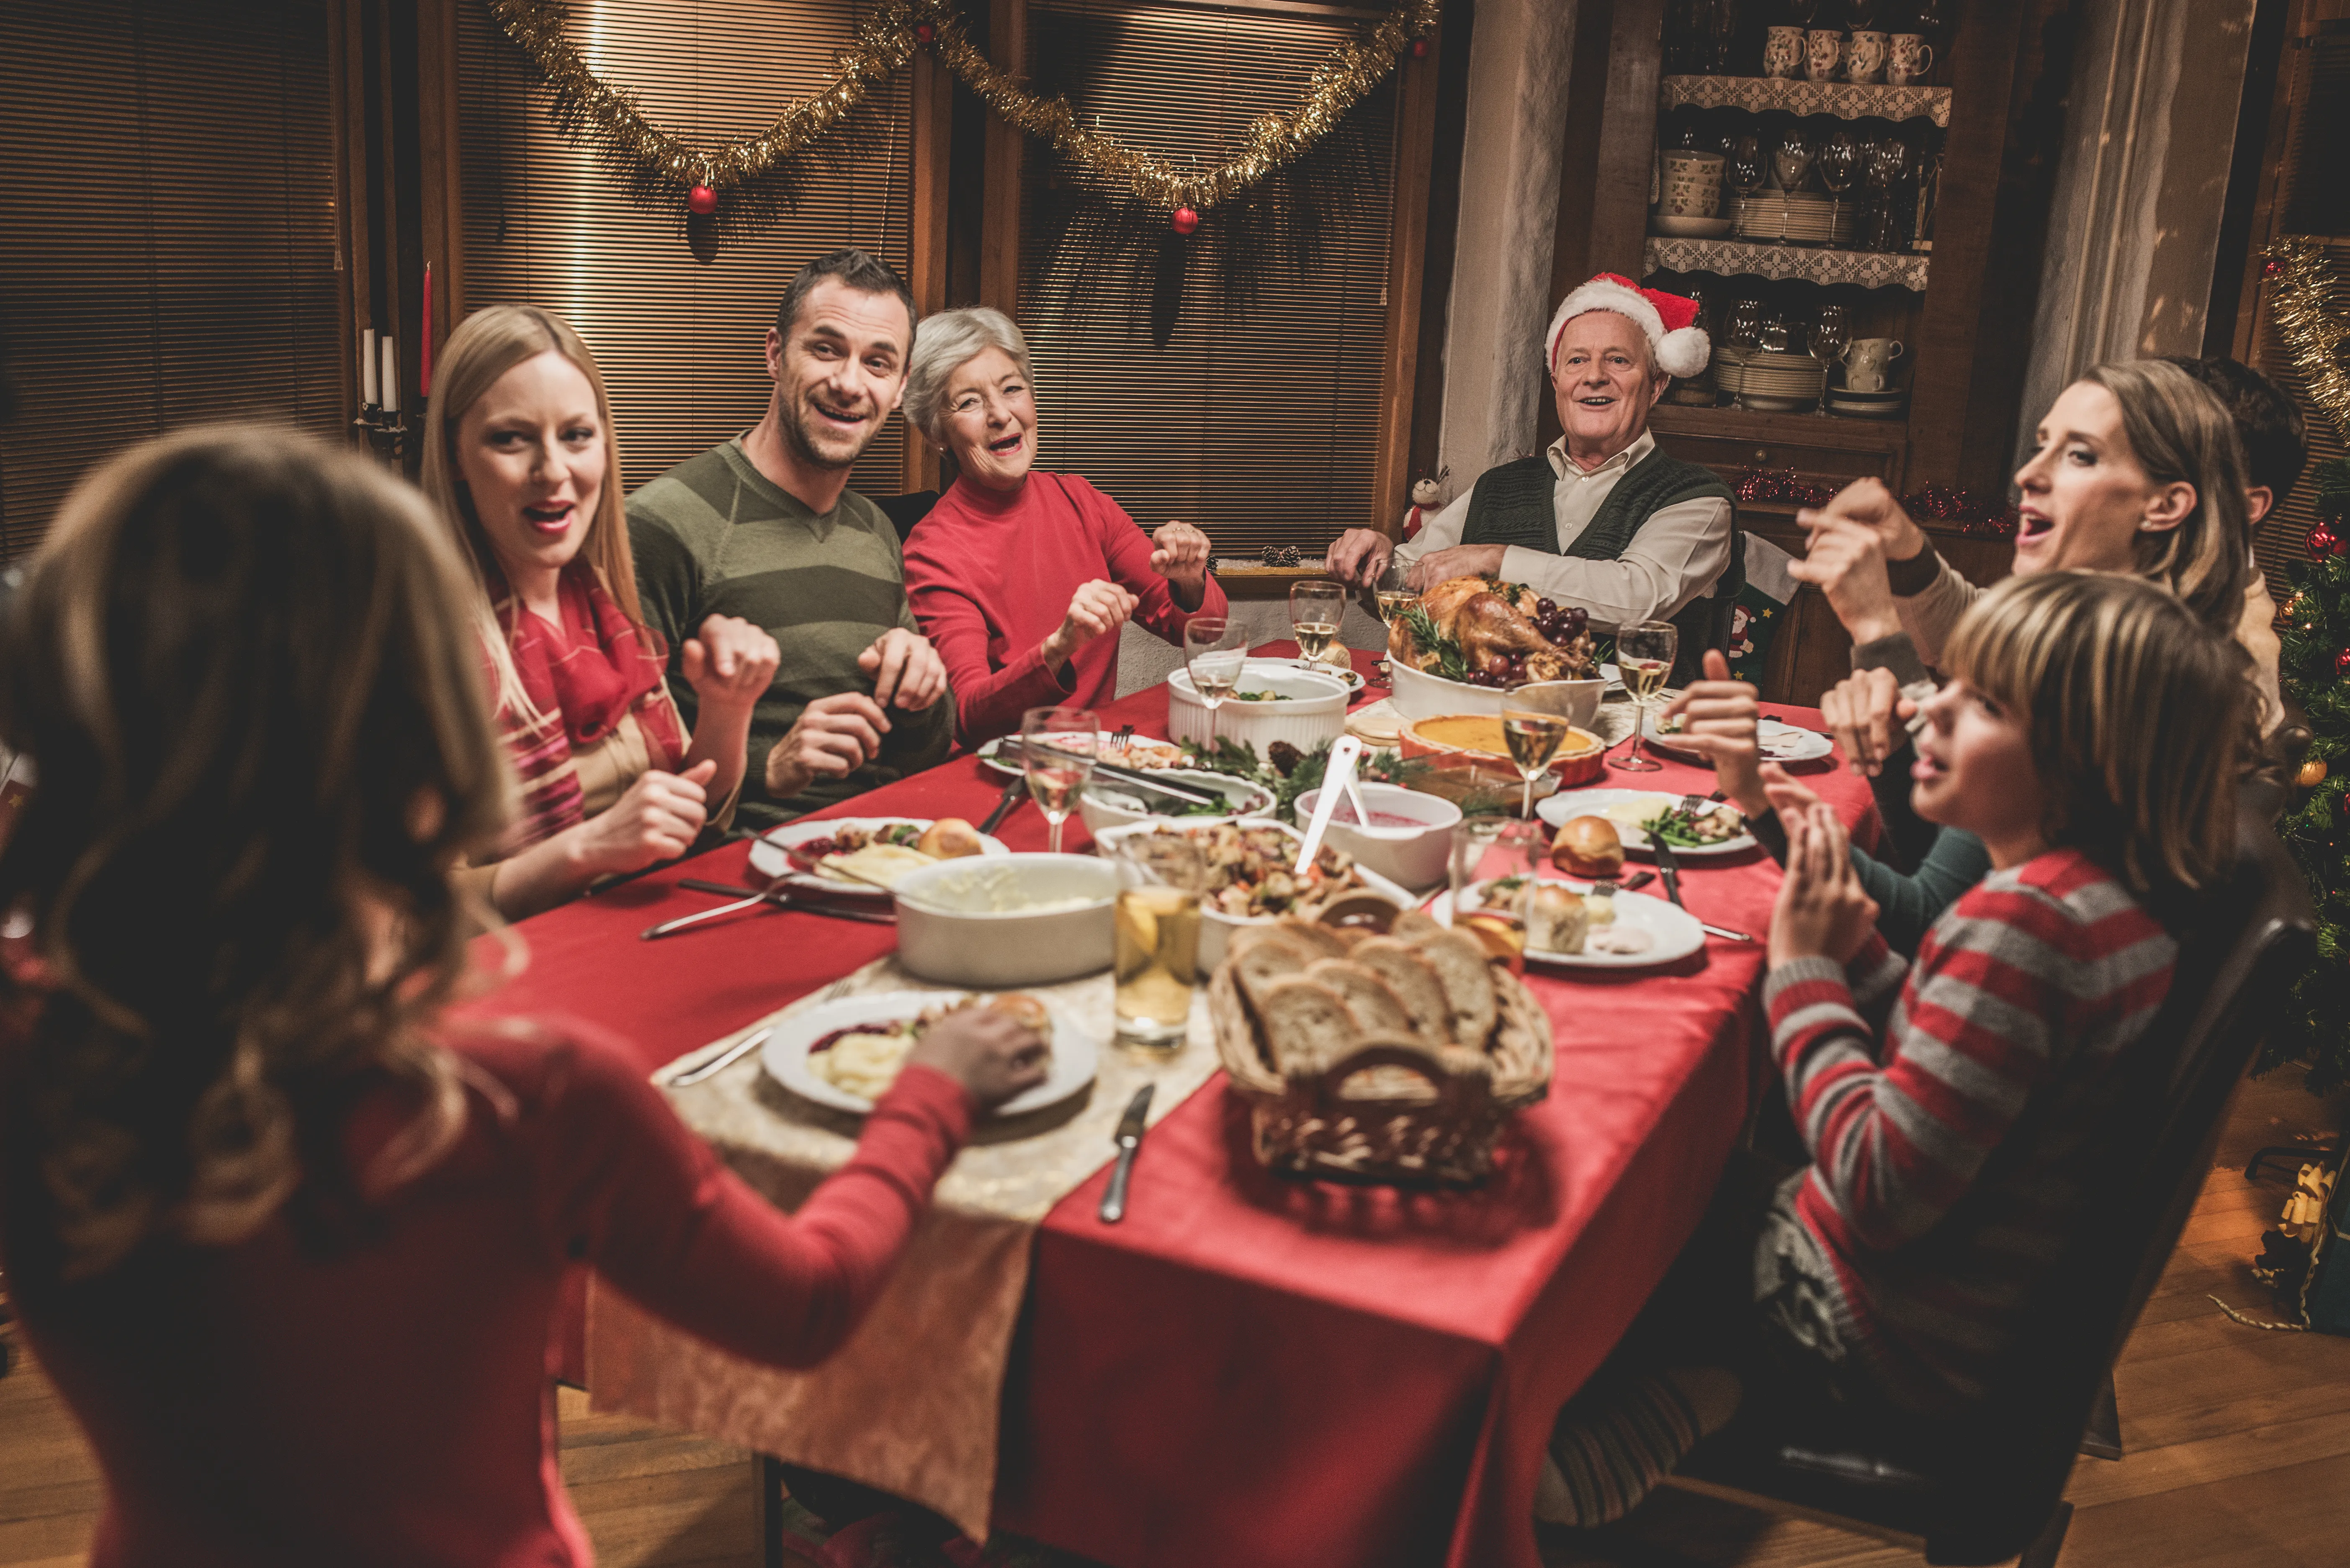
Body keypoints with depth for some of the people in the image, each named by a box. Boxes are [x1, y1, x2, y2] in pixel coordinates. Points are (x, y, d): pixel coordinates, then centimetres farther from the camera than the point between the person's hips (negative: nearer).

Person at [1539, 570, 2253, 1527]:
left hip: (1897, 1346, -9)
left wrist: (1804, 968, -21)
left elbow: (1880, 1191, -29)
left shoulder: (2025, 922, -31)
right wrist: (1852, 949, -4)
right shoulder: (2112, 895, 0)